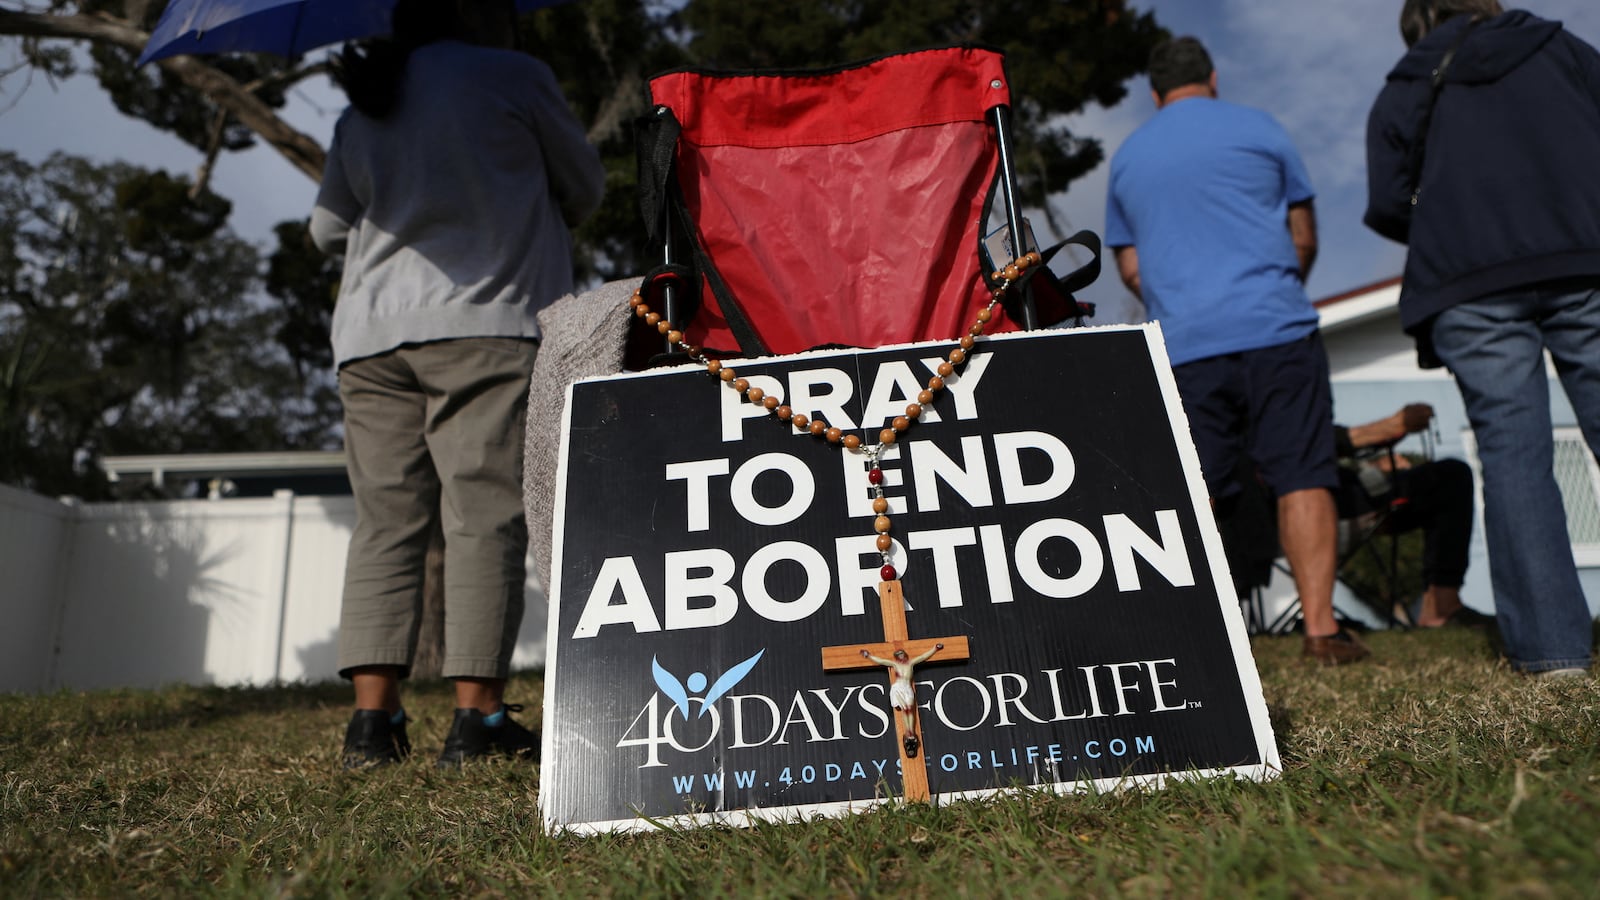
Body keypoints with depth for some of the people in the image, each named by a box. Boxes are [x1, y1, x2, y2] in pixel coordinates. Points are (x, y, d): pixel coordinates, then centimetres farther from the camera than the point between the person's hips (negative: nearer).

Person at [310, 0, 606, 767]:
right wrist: (536, 223, 33)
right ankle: (477, 718, -7)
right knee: (485, 519, -7)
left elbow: (327, 228, 24)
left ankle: (372, 719, 1)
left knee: (384, 525, 4)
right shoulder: (511, 76, 8)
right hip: (484, 322, -5)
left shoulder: (358, 114, 22)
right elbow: (585, 187, 14)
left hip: (369, 335, 6)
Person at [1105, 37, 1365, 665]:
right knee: (1303, 477, 1)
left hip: (1182, 346, 2)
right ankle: (1320, 627, -1)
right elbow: (1304, 238, 14)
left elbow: (1129, 267, 18)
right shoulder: (1257, 130, 10)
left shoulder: (1127, 157, 16)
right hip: (1276, 330, -2)